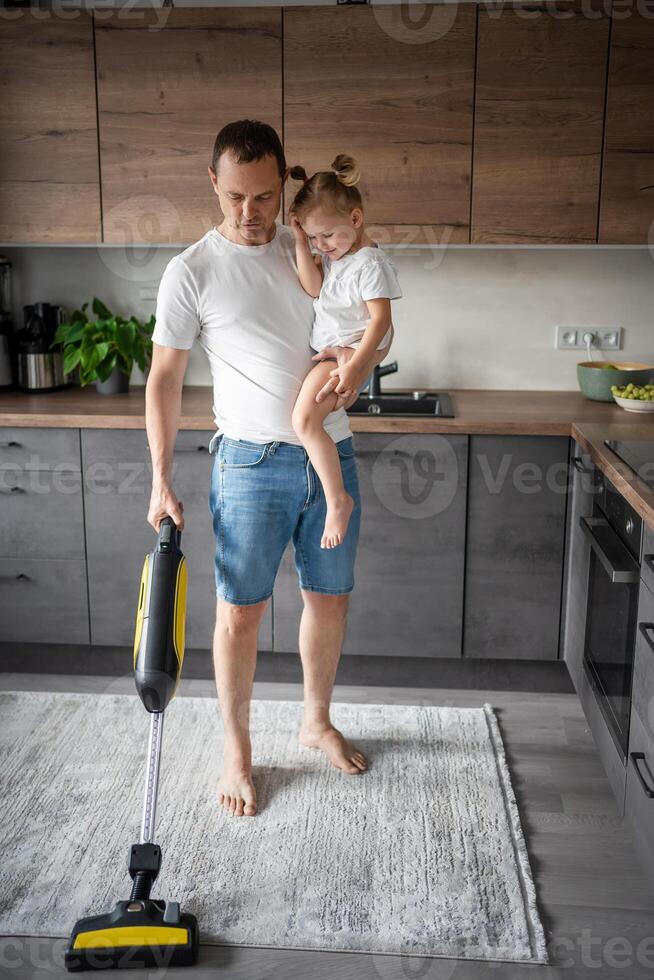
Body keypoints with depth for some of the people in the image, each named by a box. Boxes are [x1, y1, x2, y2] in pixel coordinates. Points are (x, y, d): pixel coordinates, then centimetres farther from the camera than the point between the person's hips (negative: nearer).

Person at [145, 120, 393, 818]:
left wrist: (359, 360, -12)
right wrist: (161, 482, -7)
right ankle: (237, 752, 21)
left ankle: (316, 721, 35)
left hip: (331, 454, 4)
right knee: (240, 612, 1)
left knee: (330, 599, 13)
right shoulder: (191, 272, -5)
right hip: (252, 463, -4)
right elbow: (164, 380, -2)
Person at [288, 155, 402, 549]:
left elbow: (381, 318, -21)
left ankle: (338, 499, -19)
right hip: (327, 350, 11)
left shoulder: (370, 262, -17)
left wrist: (355, 366, -28)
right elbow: (313, 286, -4)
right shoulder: (332, 253, 8)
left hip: (348, 350, -11)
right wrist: (300, 242, -12)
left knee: (304, 419, -26)